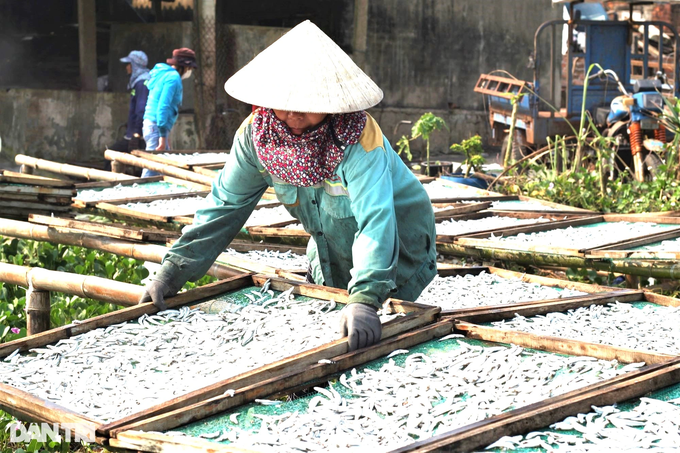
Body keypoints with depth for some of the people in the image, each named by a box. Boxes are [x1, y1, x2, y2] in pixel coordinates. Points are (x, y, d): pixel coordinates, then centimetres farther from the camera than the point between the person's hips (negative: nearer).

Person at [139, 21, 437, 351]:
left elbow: (376, 220, -46)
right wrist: (173, 269, -21)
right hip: (331, 260, 5)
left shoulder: (358, 138, -35)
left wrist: (365, 299, -59)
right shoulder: (256, 133, -19)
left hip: (397, 256, -5)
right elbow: (225, 205, -12)